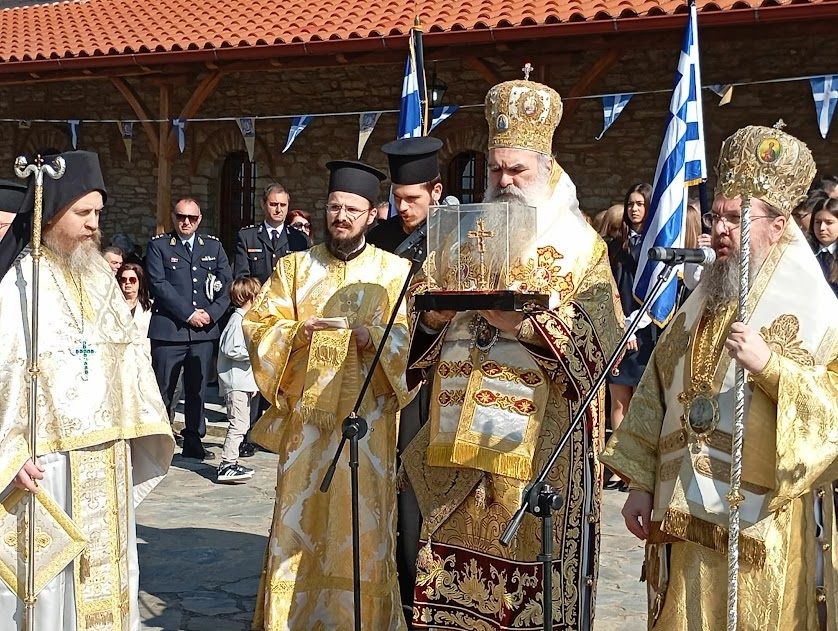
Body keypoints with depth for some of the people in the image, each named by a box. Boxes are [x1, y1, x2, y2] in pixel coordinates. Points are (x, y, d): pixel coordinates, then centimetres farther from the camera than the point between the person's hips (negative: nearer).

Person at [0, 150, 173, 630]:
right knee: (48, 574, 4)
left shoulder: (100, 277, 8)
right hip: (48, 459, -6)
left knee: (105, 569, 15)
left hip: (107, 457, 6)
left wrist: (143, 426, 9)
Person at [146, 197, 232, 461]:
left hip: (204, 330, 3)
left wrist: (212, 313, -6)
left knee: (197, 389, 9)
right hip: (168, 328, -3)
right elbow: (159, 284, -7)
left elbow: (227, 283, 9)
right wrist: (188, 314, -12)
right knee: (163, 390, -1)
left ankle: (193, 442, 17)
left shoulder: (213, 246, 13)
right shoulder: (158, 245, 3)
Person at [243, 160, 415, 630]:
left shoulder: (396, 271, 4)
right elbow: (258, 326, 5)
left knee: (362, 527, 1)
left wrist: (373, 339, -21)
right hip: (305, 416, 2)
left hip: (368, 418, -2)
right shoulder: (294, 267, 10)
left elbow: (413, 338, -2)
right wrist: (299, 330, -14)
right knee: (299, 519, 4)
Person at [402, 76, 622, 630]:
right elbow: (428, 335, 14)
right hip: (463, 437, 4)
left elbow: (601, 341, -10)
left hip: (541, 439, -4)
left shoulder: (581, 248, 2)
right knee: (458, 561, 6)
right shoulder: (467, 238, 14)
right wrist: (433, 318, -9)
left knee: (533, 575, -2)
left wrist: (525, 323, -22)